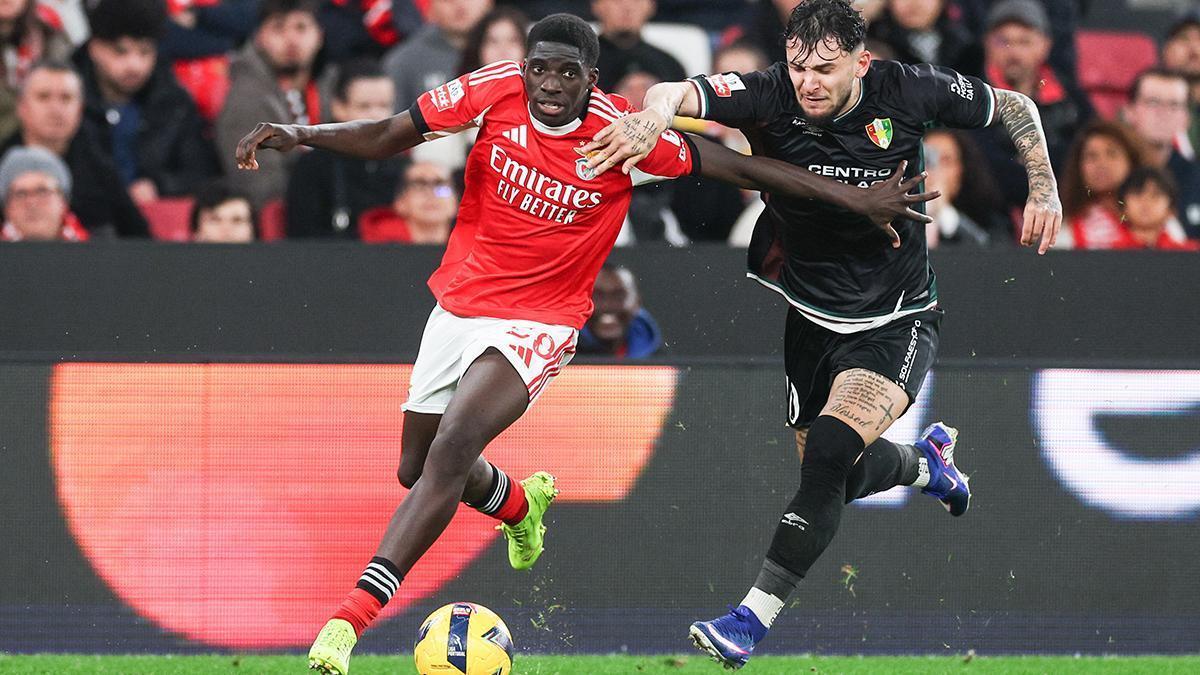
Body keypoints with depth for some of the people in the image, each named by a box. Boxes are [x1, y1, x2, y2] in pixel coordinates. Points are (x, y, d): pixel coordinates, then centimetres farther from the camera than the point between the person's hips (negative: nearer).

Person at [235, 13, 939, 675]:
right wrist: (301, 134, -16)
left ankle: (352, 617, -28)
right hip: (459, 303, 5)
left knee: (451, 450, -26)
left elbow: (735, 164, -10)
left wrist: (854, 196, -9)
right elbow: (390, 136, -2)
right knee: (418, 468, 17)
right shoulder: (495, 91, -11)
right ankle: (519, 504, 53)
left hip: (538, 321, -5)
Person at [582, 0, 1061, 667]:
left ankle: (754, 618, -21)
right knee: (841, 476, 18)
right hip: (809, 319, 3)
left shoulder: (906, 91, -18)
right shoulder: (771, 95, -19)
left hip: (894, 322, -3)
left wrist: (1044, 188, -10)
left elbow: (1014, 106, 0)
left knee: (831, 451, -25)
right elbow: (675, 94, -36)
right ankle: (927, 459, 54)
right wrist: (649, 120, -59)